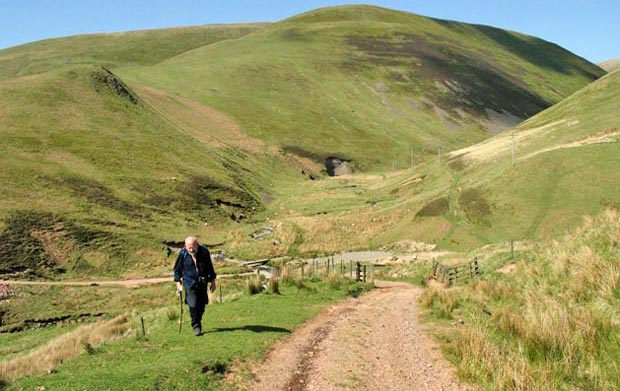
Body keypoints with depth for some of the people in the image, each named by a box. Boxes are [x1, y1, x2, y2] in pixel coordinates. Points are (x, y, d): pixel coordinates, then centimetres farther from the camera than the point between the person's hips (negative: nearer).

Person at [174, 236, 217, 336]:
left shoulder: (204, 251, -7)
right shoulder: (182, 253, -11)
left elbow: (210, 267, 5)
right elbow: (177, 269, 2)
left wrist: (213, 281, 9)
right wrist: (178, 283, -1)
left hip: (202, 283, 2)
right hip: (190, 283, -2)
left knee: (202, 305, 8)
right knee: (193, 305, -10)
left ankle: (198, 322, 31)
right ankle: (196, 326, 7)